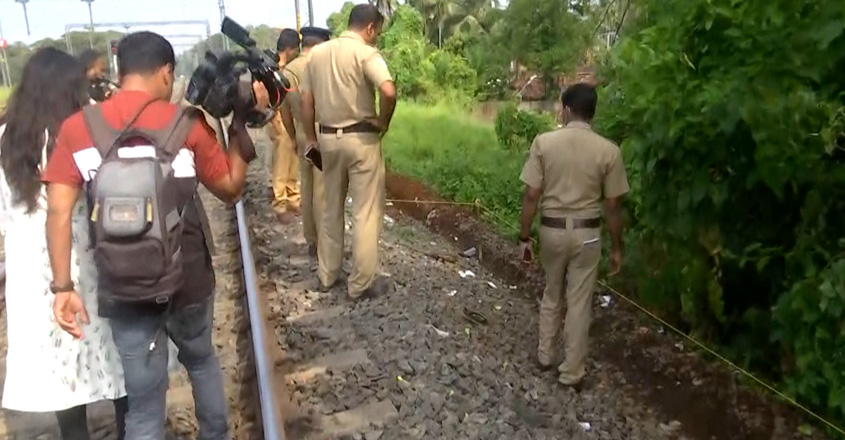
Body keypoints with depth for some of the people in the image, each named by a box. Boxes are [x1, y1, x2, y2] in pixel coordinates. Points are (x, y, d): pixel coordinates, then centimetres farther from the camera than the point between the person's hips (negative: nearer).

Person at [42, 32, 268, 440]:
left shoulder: (76, 128, -4)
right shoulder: (186, 124, -8)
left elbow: (59, 210, -8)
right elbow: (231, 189, 1)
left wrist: (63, 286, -4)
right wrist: (238, 126, 4)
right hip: (187, 278, 0)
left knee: (144, 398, 12)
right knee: (201, 361, 27)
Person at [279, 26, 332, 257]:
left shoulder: (288, 70, 7)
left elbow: (284, 108, 12)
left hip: (302, 136, 6)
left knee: (307, 189, 14)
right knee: (322, 190, -2)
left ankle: (311, 242, 22)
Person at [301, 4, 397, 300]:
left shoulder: (317, 52, 8)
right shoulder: (365, 53, -11)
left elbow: (306, 100, 10)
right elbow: (389, 91, -28)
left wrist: (311, 137, 16)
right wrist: (383, 122, -11)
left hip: (328, 137, 6)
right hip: (361, 138, -6)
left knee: (332, 209, 18)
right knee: (366, 212, 3)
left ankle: (327, 275, 27)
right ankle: (361, 283, 10)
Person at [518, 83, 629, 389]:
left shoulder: (544, 142, -8)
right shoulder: (608, 151, -8)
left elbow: (532, 195, -8)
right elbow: (613, 205, -5)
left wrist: (525, 237, 1)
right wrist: (617, 247, 6)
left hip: (552, 229, 1)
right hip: (587, 233, -1)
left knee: (552, 295, 22)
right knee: (579, 303, 9)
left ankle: (545, 355, 35)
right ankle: (572, 372, 20)